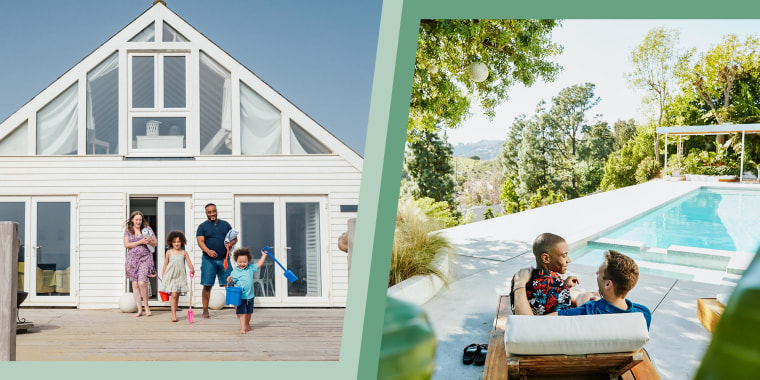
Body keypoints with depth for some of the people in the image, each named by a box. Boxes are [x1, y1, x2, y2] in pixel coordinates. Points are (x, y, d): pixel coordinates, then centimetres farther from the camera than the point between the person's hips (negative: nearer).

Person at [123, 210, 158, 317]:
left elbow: (156, 243, 11)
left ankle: (146, 306, 2)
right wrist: (140, 242, -11)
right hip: (132, 258, 2)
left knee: (142, 282, -15)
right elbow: (126, 245, -2)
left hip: (145, 258, -2)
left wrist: (150, 242, -11)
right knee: (135, 284, 1)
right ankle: (139, 309, 7)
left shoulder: (147, 228, 7)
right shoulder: (128, 230, 8)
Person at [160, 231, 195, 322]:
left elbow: (189, 263, -1)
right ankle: (173, 315, -8)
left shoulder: (184, 253, 6)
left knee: (177, 295, 9)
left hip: (180, 276, 2)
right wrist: (163, 277, 8)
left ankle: (174, 313, 21)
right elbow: (165, 265, 8)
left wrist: (192, 269, -22)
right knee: (173, 295, -11)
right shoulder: (169, 252, 4)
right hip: (171, 276, -2)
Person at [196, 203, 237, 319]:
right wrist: (208, 251, -26)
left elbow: (235, 238, 15)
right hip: (208, 260, -1)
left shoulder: (225, 224, 14)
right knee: (207, 286, 0)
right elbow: (200, 241, -7)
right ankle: (205, 311, 11)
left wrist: (231, 243, -9)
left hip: (224, 259, 2)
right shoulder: (202, 226, 6)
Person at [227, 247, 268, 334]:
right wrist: (229, 281, -27)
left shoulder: (250, 269, 5)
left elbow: (259, 264, 14)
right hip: (241, 297, -4)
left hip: (250, 296, 4)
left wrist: (264, 255, 14)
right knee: (242, 313, -8)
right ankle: (242, 328, -4)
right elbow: (232, 282, -5)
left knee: (249, 312, 18)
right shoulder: (235, 272, -6)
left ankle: (247, 325, 37)